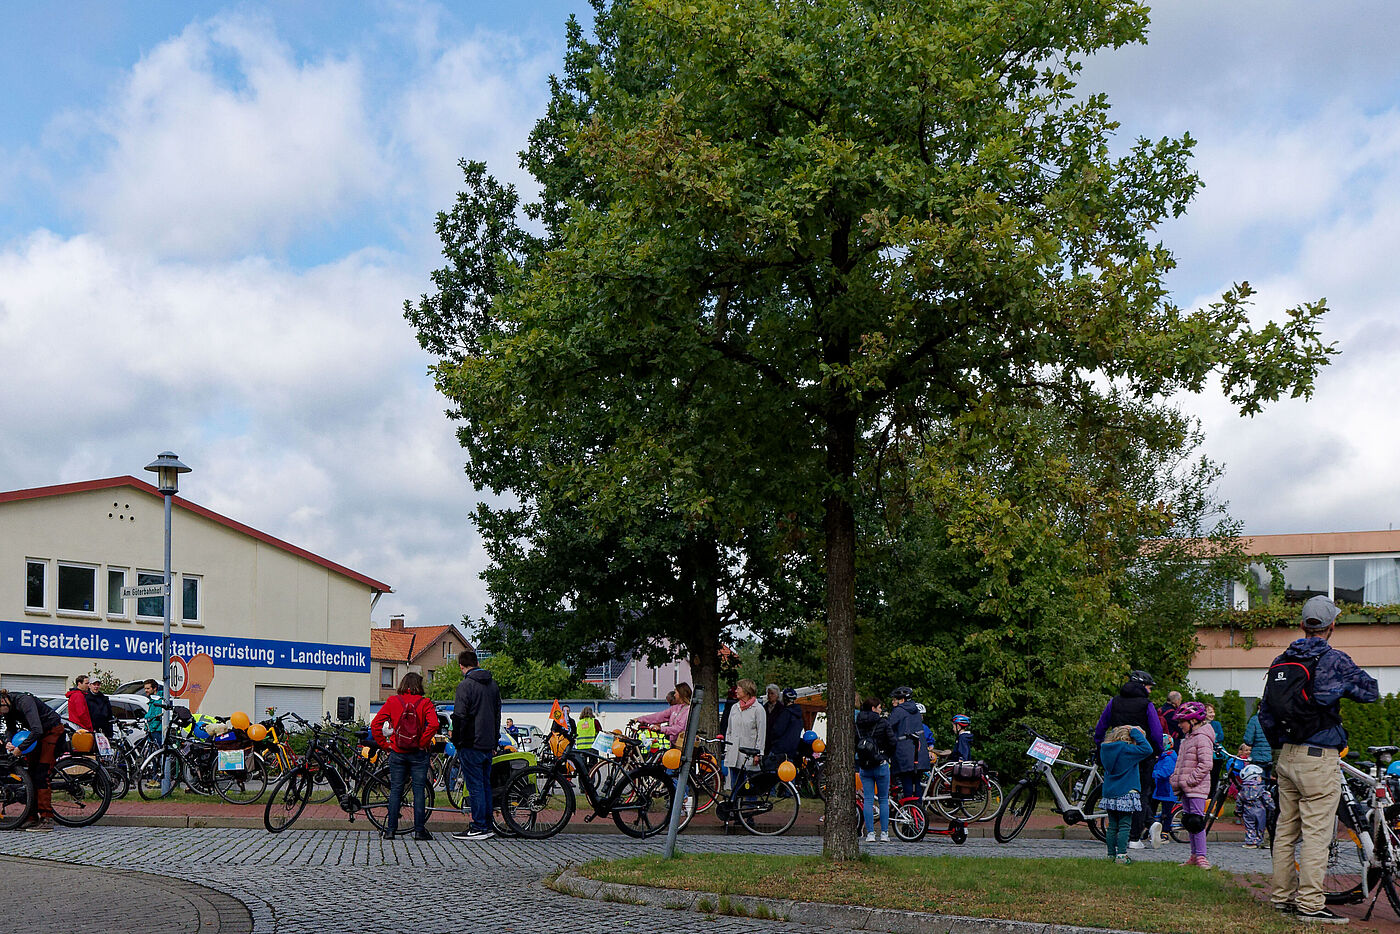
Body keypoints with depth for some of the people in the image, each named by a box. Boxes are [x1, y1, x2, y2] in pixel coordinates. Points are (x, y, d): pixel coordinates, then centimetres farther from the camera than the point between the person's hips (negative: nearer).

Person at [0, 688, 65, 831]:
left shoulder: (24, 702, -30)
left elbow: (37, 730, -38)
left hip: (53, 732, -9)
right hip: (39, 734, 9)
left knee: (41, 775, -15)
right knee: (31, 774, 2)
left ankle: (46, 819, -17)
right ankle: (33, 818, 5)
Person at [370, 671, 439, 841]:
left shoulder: (393, 701, 1)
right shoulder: (425, 703, -5)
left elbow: (375, 725, -5)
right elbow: (433, 724, -20)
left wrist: (385, 744, 2)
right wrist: (423, 742, -10)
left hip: (397, 753, 2)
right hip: (419, 754, -2)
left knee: (395, 790, 8)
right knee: (419, 790, 3)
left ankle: (390, 829, 7)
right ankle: (419, 830, 2)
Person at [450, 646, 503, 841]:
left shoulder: (465, 685, -12)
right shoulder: (493, 684, 12)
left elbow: (459, 717, -15)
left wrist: (457, 742, -6)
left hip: (471, 744, -7)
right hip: (488, 744, 7)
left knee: (475, 786, -4)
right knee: (485, 784, 12)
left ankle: (478, 828, -3)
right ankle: (487, 826, 16)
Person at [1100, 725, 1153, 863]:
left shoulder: (1105, 749, 5)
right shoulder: (1126, 750, -15)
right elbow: (1147, 749, -16)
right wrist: (1136, 733, -8)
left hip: (1109, 794, 6)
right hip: (1125, 794, -6)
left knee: (1112, 826, 12)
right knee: (1124, 826, -1)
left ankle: (1111, 855, 14)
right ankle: (1121, 855, -5)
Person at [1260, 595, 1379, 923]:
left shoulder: (1280, 662, 9)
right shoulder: (1334, 660, -11)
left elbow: (1265, 714, 15)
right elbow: (1371, 692, 0)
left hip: (1287, 758, 7)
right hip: (1318, 760, -7)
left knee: (1285, 830, 12)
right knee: (1316, 833, -5)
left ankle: (1282, 897, 18)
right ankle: (1310, 904, -5)